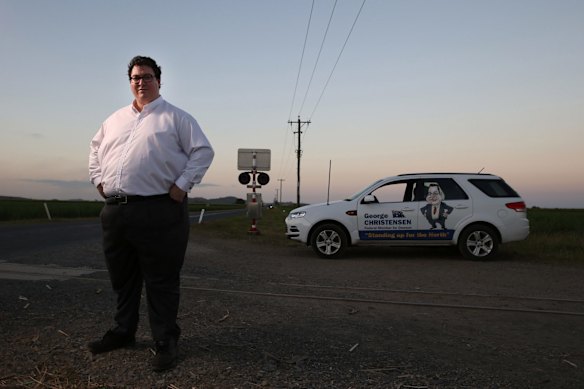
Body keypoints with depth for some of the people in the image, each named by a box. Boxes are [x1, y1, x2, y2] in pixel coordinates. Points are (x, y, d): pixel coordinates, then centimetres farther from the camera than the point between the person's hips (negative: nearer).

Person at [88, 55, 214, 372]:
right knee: (122, 277, 17)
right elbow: (95, 148, 30)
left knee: (161, 281, 0)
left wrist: (182, 185, -11)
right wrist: (98, 179, 16)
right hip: (114, 211, 6)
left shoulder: (175, 117, 2)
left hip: (159, 211, -6)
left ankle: (165, 342, 12)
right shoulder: (115, 119, 20)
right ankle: (122, 331, 34)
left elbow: (203, 151, -4)